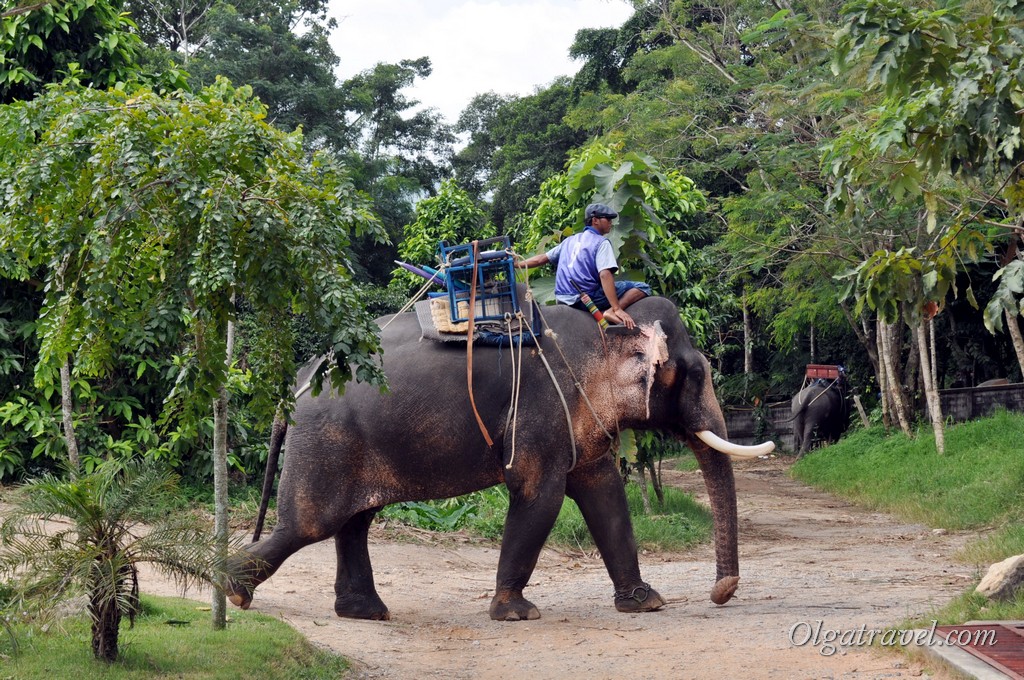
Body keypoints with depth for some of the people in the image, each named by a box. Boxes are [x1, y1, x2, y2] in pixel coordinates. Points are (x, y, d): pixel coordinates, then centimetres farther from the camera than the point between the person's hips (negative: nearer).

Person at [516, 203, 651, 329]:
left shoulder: (570, 241, 18)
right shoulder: (601, 242, -4)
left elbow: (541, 259, 18)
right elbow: (605, 276, -17)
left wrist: (515, 264, 31)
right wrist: (617, 309, -24)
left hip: (564, 299, 8)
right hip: (587, 299, -7)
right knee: (642, 288, -10)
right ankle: (612, 312, -26)